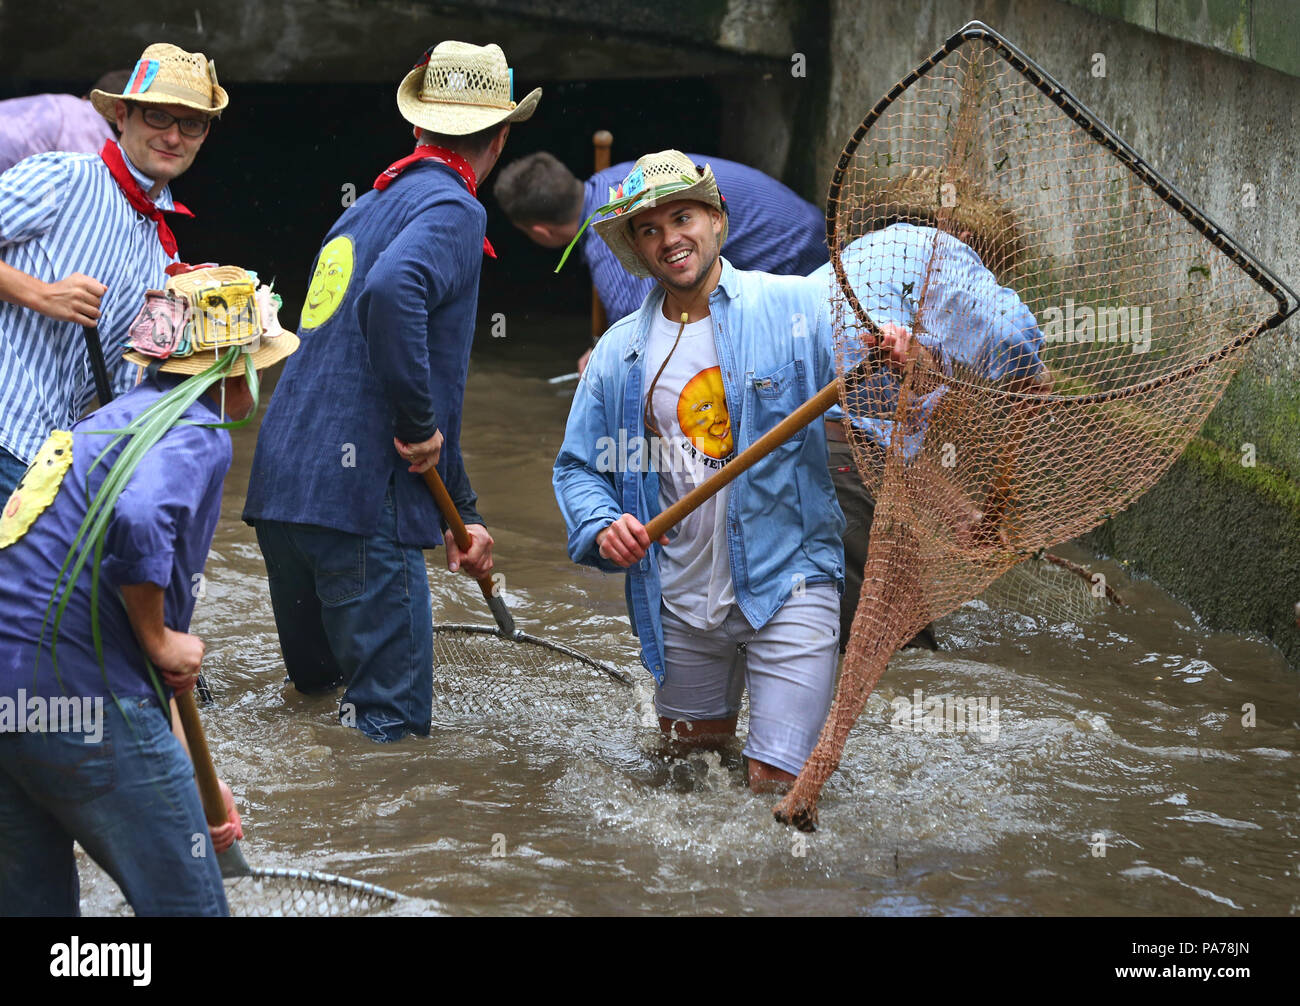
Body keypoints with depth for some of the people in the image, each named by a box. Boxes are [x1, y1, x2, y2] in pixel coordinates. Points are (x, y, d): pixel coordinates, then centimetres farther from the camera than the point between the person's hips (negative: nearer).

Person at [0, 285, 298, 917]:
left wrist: (189, 780, 34)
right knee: (186, 905, 4)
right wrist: (160, 642, -10)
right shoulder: (198, 433, -4)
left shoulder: (116, 420, 25)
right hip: (85, 703, -9)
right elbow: (138, 523, -29)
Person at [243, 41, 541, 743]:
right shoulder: (453, 210, -5)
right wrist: (420, 426, -16)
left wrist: (463, 514, 32)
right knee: (388, 723, -5)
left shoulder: (368, 206, 24)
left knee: (311, 690, 22)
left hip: (278, 491, 9)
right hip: (359, 500, -9)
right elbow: (391, 293, -29)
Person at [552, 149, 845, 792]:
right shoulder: (618, 353, 4)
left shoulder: (797, 307, -6)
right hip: (678, 601, 4)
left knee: (775, 782, -4)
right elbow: (579, 466, 10)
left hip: (786, 586, -4)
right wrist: (602, 525, -12)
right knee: (689, 744, 19)